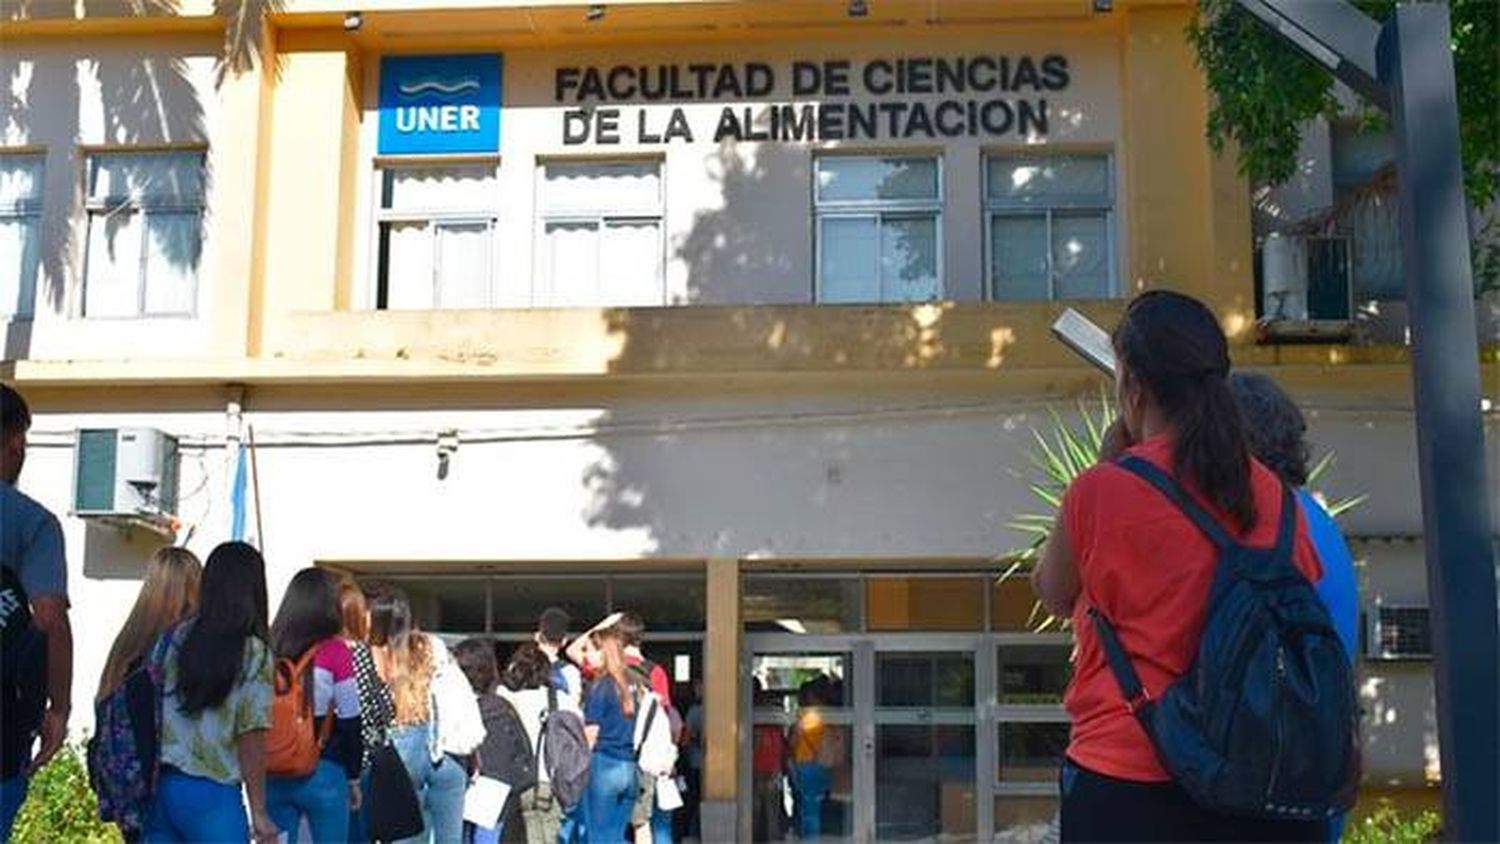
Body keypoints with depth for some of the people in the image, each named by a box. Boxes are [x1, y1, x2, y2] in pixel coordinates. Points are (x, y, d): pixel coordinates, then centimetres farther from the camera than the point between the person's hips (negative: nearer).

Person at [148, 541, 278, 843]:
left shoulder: (174, 639, 5)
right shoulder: (253, 654, -7)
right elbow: (251, 739, -10)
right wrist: (259, 812, -5)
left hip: (156, 785, 5)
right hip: (211, 793, -5)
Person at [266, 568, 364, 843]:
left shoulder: (268, 650, 1)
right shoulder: (335, 651, -8)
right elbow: (350, 722, -5)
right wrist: (353, 777, 6)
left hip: (273, 775, 3)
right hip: (322, 772, -3)